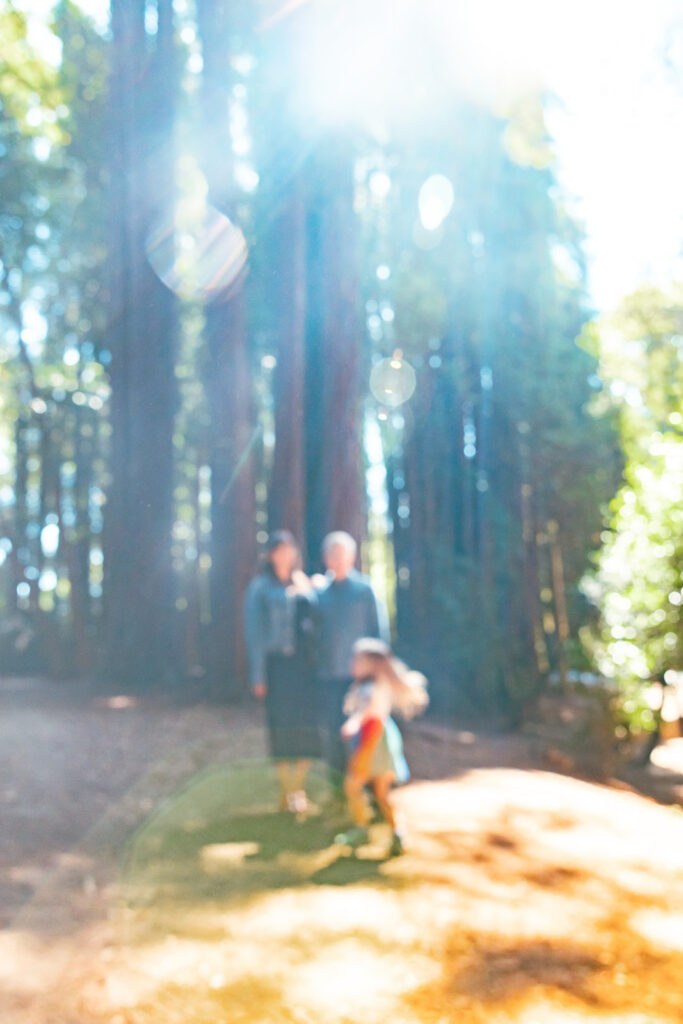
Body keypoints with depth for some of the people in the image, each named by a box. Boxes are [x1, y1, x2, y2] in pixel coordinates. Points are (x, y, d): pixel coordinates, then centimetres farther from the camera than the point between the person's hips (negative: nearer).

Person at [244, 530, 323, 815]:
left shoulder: (304, 585, 12)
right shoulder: (260, 588, 2)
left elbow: (314, 623, 11)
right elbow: (254, 632, -1)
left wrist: (318, 663, 3)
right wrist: (258, 674, -6)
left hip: (305, 663, 3)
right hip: (277, 663, -3)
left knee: (307, 725, 0)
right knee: (282, 729, -2)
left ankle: (298, 789, 12)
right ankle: (287, 793, 8)